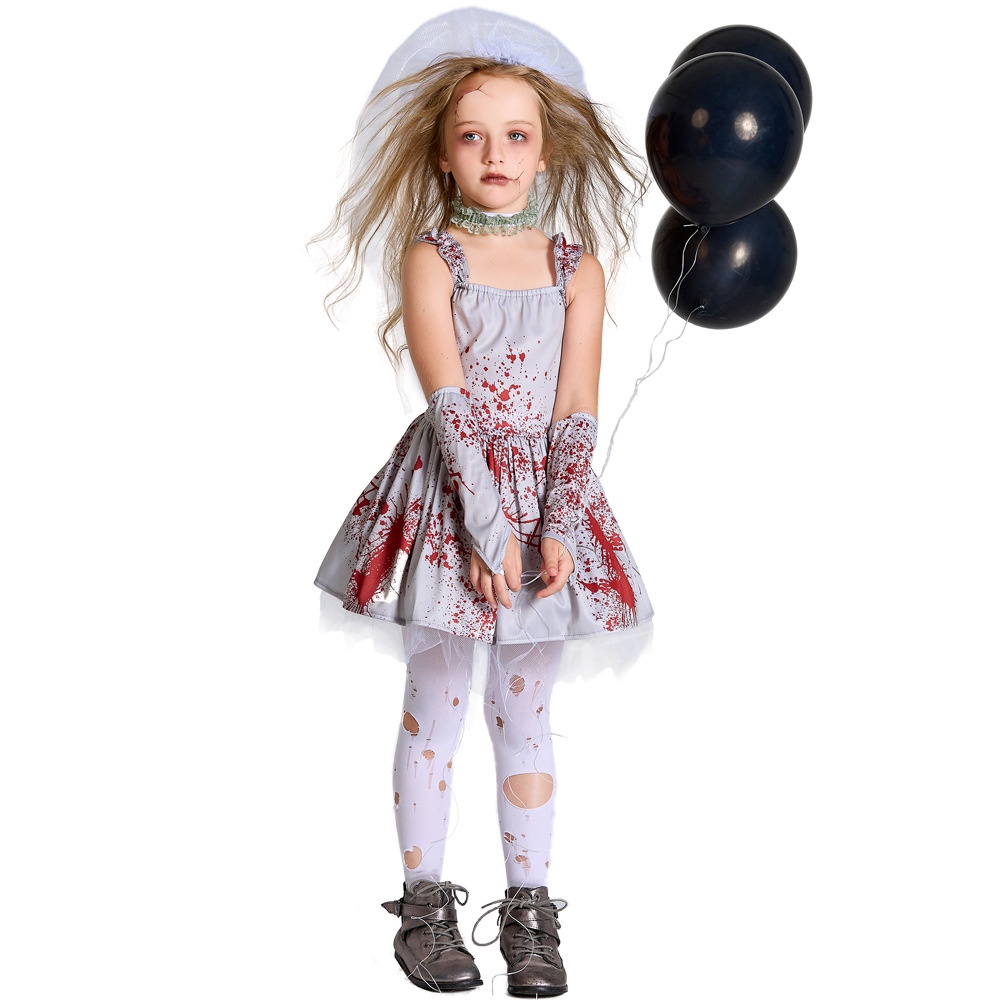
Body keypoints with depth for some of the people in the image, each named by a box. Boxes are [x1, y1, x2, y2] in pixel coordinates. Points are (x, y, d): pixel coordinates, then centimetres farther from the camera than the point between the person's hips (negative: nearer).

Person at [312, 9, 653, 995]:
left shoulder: (577, 270, 2)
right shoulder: (429, 257, -5)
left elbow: (577, 413, -5)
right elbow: (452, 405, -13)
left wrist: (557, 526, -16)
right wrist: (487, 525, -20)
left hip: (546, 499, 2)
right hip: (448, 494, -2)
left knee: (525, 713, 10)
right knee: (435, 708, 5)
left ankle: (530, 913, 18)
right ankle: (425, 906, 16)